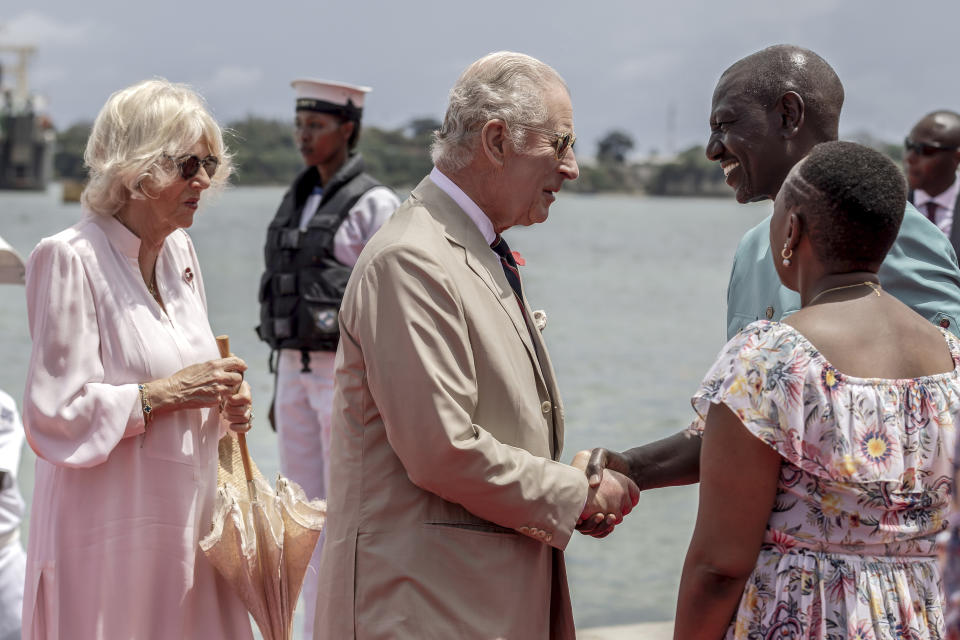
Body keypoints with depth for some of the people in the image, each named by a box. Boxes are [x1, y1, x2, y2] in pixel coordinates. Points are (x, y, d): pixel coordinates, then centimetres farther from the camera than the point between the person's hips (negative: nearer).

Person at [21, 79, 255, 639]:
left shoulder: (179, 251, 12)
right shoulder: (71, 258, -13)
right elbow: (55, 413, -16)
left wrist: (224, 403, 3)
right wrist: (163, 394, -18)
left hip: (188, 514, 7)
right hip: (110, 526, -7)